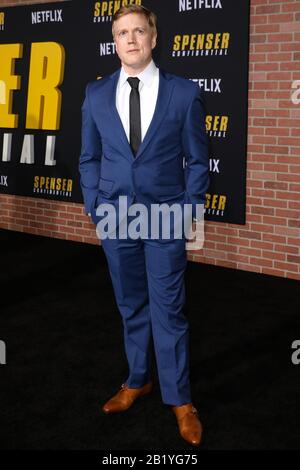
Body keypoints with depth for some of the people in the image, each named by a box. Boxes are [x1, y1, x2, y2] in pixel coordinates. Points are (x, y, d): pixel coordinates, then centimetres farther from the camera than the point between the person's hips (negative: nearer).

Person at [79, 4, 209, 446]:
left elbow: (198, 160, 1)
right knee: (132, 306, 14)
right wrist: (95, 206, 2)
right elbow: (89, 158, 10)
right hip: (115, 217, 3)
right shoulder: (96, 93, 3)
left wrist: (188, 211, -5)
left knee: (168, 310, 2)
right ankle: (138, 380, 32)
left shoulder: (184, 92, -4)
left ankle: (179, 397, 17)